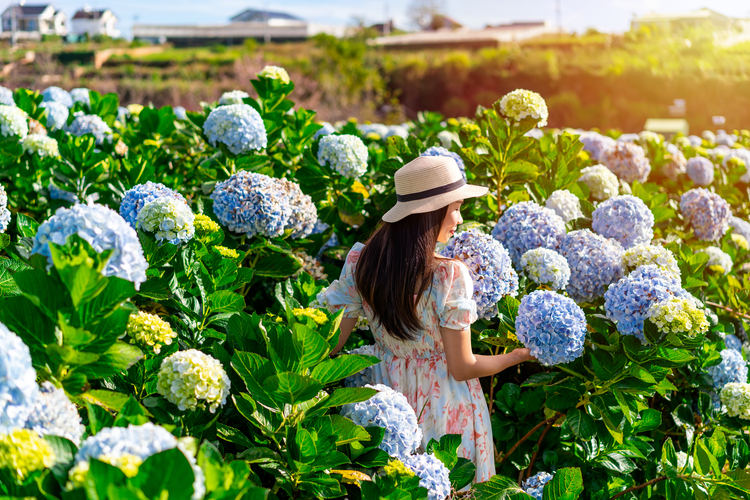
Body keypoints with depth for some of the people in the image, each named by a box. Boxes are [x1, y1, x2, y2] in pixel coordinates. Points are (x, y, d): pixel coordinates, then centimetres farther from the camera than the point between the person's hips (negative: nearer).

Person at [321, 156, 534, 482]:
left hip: (385, 393, 5)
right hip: (444, 405, -4)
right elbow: (463, 368, -18)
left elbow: (331, 344, -4)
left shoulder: (359, 261, -11)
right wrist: (522, 355, -5)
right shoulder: (450, 276, -25)